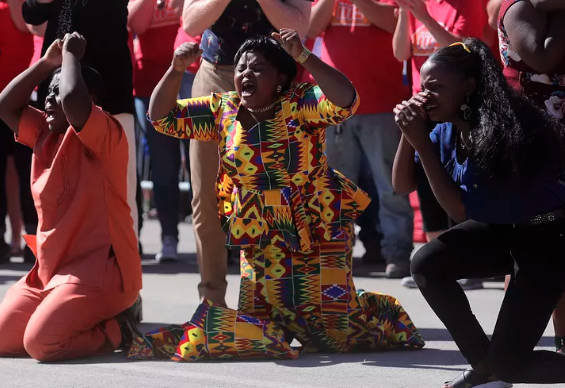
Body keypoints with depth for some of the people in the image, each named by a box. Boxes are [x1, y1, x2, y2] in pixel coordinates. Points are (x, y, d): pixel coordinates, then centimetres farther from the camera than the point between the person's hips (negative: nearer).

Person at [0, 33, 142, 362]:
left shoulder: (106, 136, -12)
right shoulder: (46, 134, 15)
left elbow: (72, 100, -31)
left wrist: (70, 56, -14)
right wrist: (47, 63, 7)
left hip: (99, 270, -9)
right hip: (50, 270, 9)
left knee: (41, 343, -26)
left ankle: (118, 330, 0)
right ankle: (95, 324, 14)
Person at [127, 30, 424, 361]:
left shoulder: (300, 103, -10)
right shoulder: (222, 110, 4)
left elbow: (346, 101, -28)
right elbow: (162, 116, 3)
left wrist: (303, 57, -36)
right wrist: (176, 70, -14)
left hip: (319, 233, -4)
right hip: (261, 244, 4)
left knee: (335, 333, -3)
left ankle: (376, 309, 29)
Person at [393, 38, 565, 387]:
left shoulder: (502, 129, -29)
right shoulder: (447, 131, -5)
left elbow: (461, 210, -24)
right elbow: (402, 185, 2)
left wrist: (422, 143, -26)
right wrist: (408, 133, -15)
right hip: (502, 229, 8)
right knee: (427, 265, -14)